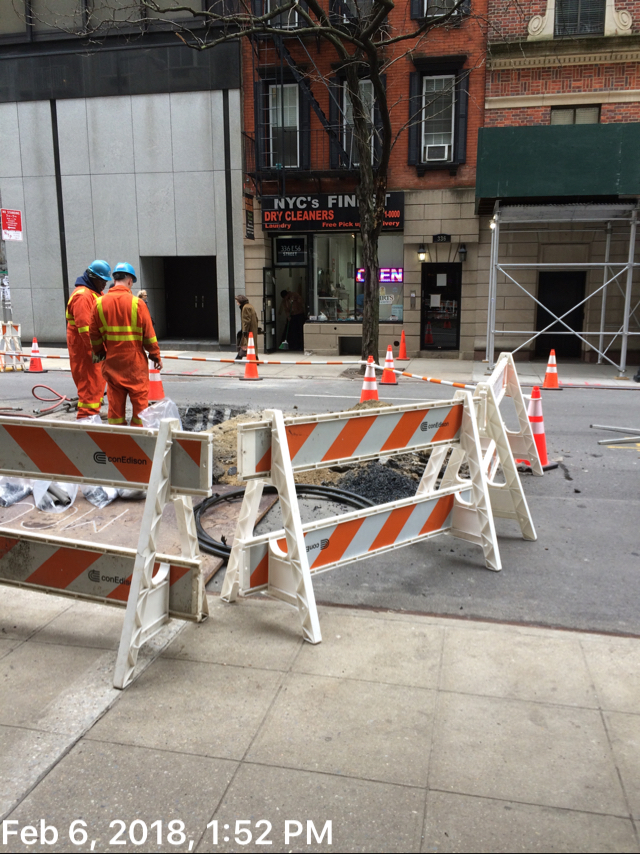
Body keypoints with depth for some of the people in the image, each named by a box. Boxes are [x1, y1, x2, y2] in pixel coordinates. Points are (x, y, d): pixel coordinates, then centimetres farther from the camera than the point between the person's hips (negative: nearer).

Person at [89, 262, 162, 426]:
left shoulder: (100, 303, 0)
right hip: (135, 361, -4)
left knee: (115, 400, 10)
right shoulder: (137, 303, -10)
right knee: (140, 399, 4)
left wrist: (99, 353, 22)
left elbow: (94, 334, 7)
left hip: (112, 361, 4)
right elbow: (149, 334, -7)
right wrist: (156, 356, 4)